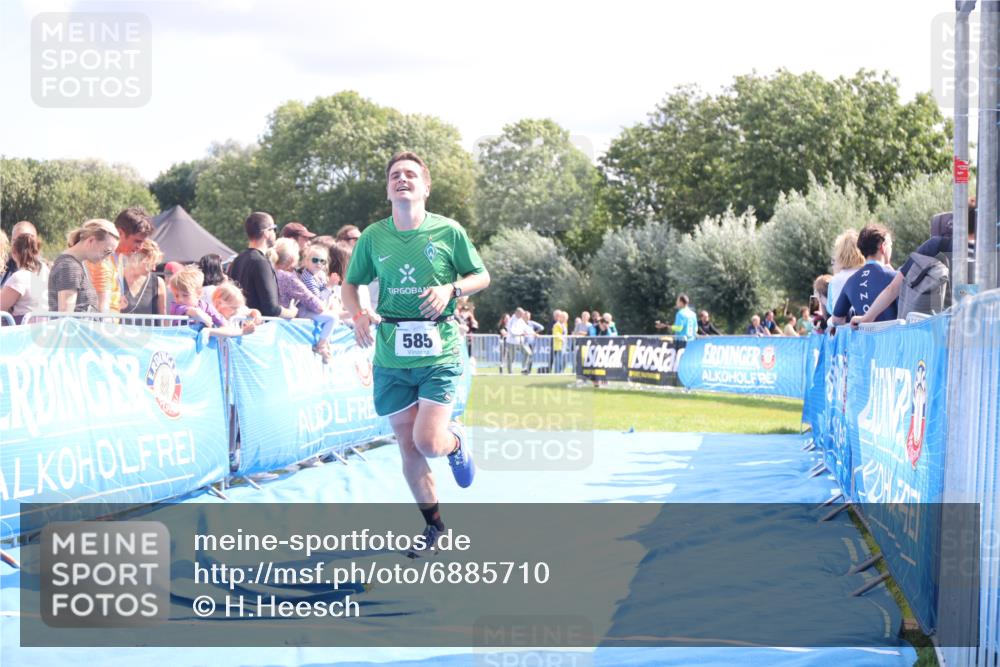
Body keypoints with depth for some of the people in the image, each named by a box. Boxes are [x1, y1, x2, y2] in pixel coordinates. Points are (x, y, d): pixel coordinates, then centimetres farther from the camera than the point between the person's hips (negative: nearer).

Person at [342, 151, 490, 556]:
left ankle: (455, 441, 23)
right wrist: (358, 315, -7)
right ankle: (434, 526, 22)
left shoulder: (448, 232, -3)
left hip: (439, 352, -3)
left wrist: (451, 289, -13)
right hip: (391, 357, 3)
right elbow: (350, 284, 13)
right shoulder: (373, 237, 2)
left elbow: (482, 277, 7)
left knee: (428, 442, -14)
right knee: (407, 446, 5)